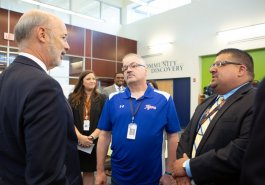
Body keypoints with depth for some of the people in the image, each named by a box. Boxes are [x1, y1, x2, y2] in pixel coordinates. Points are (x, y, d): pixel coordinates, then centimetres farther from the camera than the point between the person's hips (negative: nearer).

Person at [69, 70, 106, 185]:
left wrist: (92, 137, -14)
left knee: (89, 171, 10)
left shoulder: (101, 98, 3)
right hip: (75, 141, 0)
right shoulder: (73, 98, 4)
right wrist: (80, 136, -16)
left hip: (93, 142, 0)